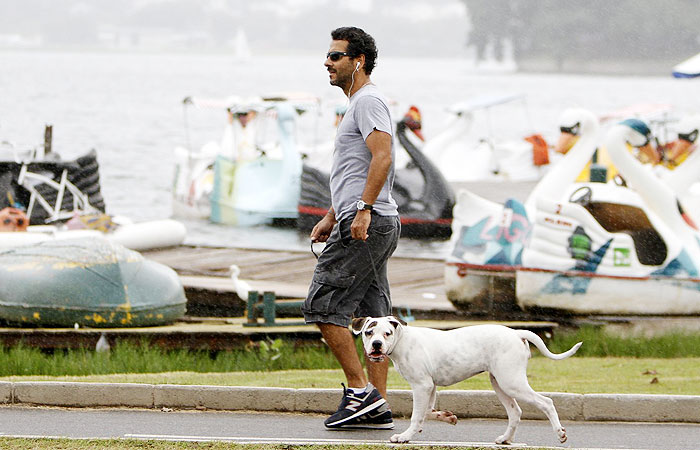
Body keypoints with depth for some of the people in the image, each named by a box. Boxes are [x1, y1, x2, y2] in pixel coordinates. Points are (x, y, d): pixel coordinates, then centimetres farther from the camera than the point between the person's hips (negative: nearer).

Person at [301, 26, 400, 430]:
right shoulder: (361, 103, 23)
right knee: (373, 315, 8)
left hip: (365, 225, -11)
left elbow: (382, 157, -24)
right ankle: (378, 407, 7)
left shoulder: (368, 101, -10)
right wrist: (331, 217, 28)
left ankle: (361, 391, -11)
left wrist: (363, 209, -30)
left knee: (323, 306, -10)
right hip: (375, 226, 11)